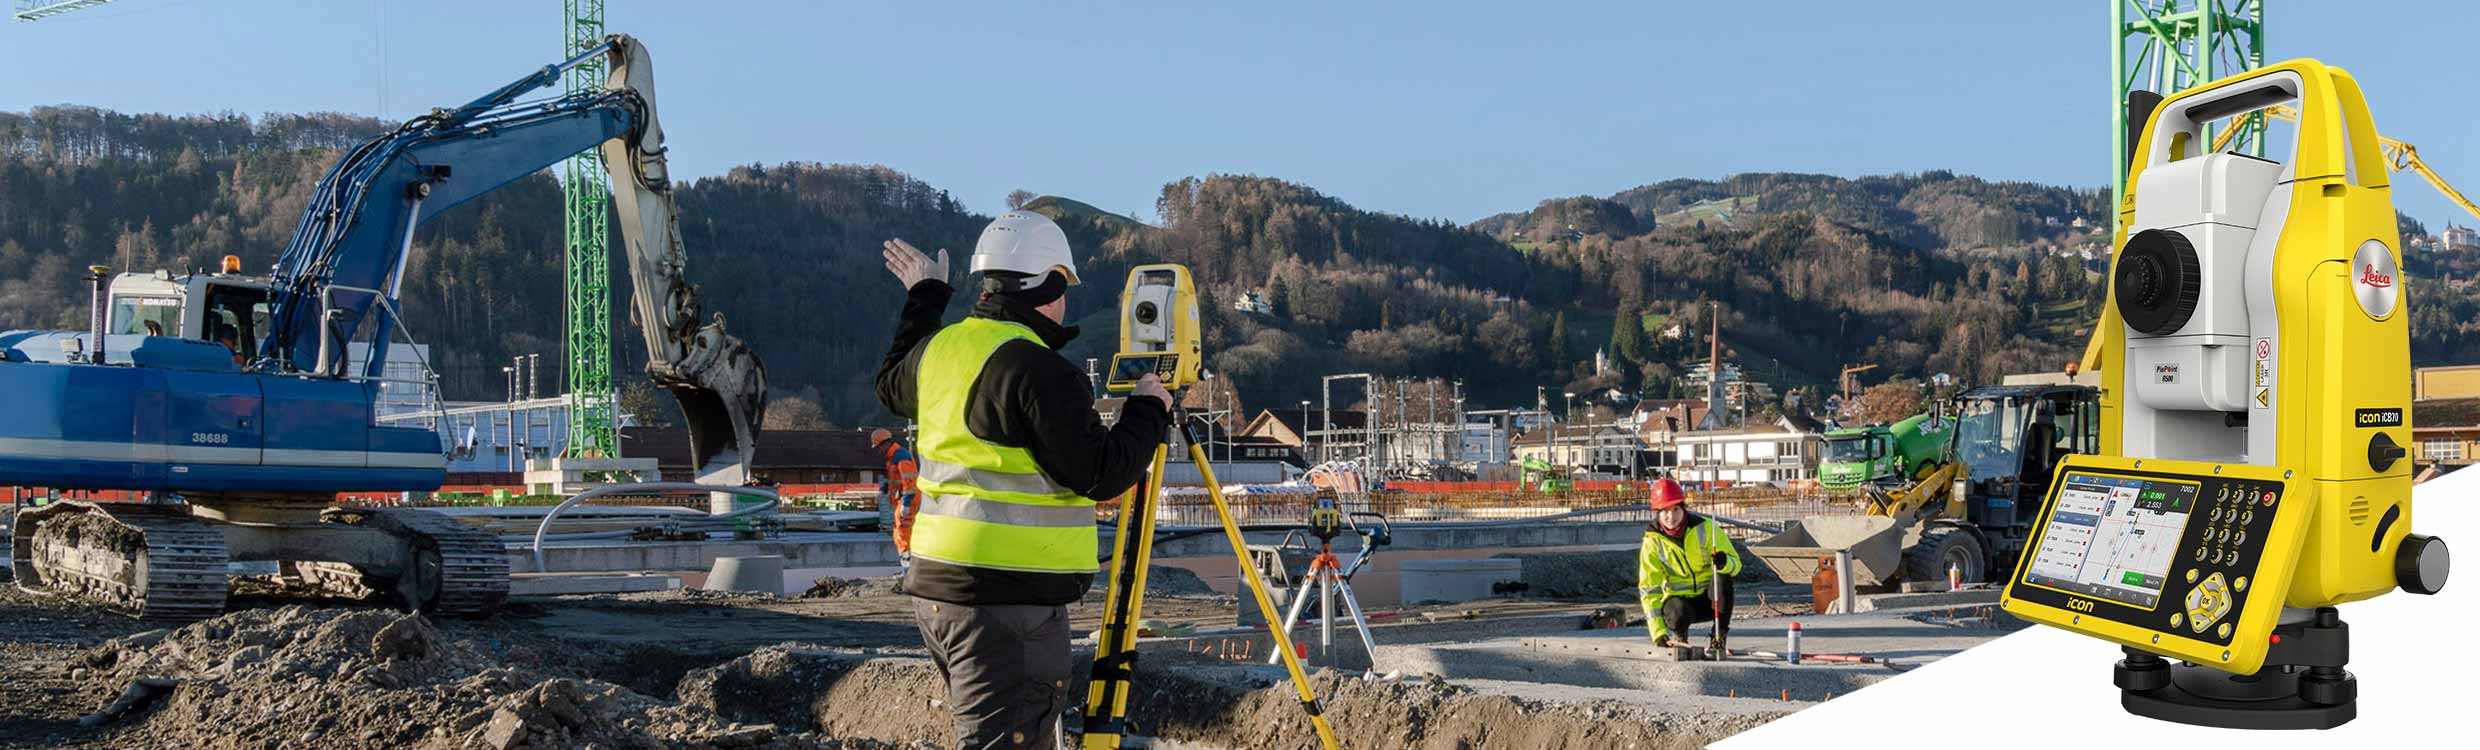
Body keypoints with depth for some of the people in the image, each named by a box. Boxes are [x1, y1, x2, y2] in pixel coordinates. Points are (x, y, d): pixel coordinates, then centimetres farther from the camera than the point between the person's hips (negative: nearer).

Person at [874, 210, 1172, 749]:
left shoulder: (940, 348, 10)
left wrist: (924, 298, 43)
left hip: (939, 588, 9)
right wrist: (1149, 409, -1)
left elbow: (893, 385, 33)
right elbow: (1101, 474, -17)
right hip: (1008, 602, -9)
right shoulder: (1039, 372, -17)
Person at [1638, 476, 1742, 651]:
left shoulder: (1706, 528, -12)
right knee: (1679, 614, -36)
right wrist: (1658, 634, -20)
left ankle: (1719, 636, -19)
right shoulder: (1653, 542, -10)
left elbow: (1735, 563, -15)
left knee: (1722, 576, -31)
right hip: (1678, 598, 0)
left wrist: (1724, 562, -42)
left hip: (1709, 598, 0)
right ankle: (1679, 635, 2)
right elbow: (1649, 590, -11)